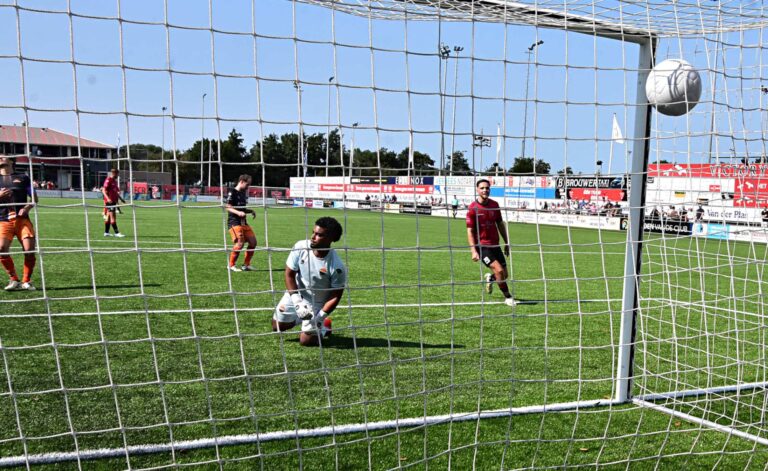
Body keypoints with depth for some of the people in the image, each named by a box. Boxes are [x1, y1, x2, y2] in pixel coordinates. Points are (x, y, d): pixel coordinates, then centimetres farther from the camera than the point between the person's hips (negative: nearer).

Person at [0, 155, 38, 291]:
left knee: (29, 250, -14)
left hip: (22, 219, 0)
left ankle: (26, 281, 5)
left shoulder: (22, 177, 16)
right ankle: (14, 280, 0)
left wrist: (27, 207, -5)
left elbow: (34, 197, 14)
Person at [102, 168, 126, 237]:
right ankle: (116, 233, -11)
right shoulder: (108, 180, -10)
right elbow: (104, 190, -17)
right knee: (113, 216, -10)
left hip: (114, 201, 9)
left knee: (108, 217, 12)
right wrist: (108, 198, -29)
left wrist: (121, 199, 24)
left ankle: (106, 232, 16)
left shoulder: (114, 181, 17)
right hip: (109, 201, -9)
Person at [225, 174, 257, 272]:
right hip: (234, 222, -9)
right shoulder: (232, 192, -7)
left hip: (243, 222, 9)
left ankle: (246, 265, 14)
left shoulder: (244, 193, 17)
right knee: (240, 243, -18)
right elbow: (228, 207, -13)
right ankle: (231, 265, -2)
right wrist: (238, 212, -27)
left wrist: (250, 211, 9)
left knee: (253, 242, 3)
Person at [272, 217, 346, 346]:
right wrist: (297, 301, -24)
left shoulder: (337, 267, -30)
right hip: (295, 295, 4)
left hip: (317, 304, -3)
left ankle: (323, 326, 22)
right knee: (277, 327, 11)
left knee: (306, 341, -9)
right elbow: (289, 274, -13)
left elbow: (335, 297, -20)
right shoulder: (300, 247, -22)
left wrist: (319, 318, -25)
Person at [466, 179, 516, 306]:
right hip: (482, 246, -5)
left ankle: (490, 278, 39)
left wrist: (507, 243, 14)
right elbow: (470, 231, -10)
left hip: (495, 244, 5)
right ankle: (508, 297, -1)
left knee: (504, 275, 4)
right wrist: (474, 251, -17)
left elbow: (500, 224, 15)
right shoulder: (473, 208, -10)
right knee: (499, 270, -20)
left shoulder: (494, 205, 4)